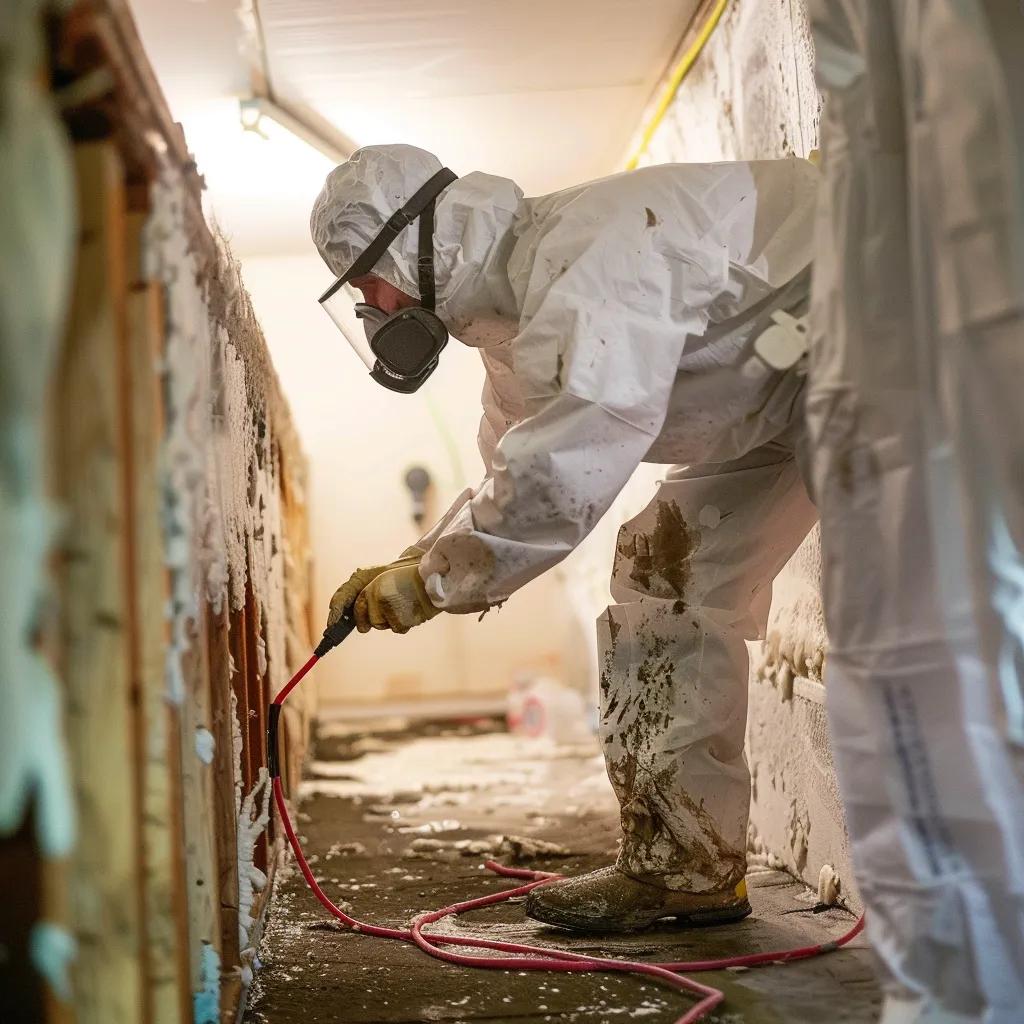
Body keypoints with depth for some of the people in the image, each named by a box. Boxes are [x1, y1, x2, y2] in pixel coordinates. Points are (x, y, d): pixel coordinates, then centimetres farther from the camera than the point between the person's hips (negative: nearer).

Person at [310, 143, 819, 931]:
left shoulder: (585, 256, -29)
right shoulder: (518, 317, 6)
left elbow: (565, 472, -37)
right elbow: (518, 477, 16)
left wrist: (435, 580, -25)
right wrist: (412, 569, 1)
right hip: (780, 394, 10)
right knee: (661, 573, 6)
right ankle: (676, 865, 7)